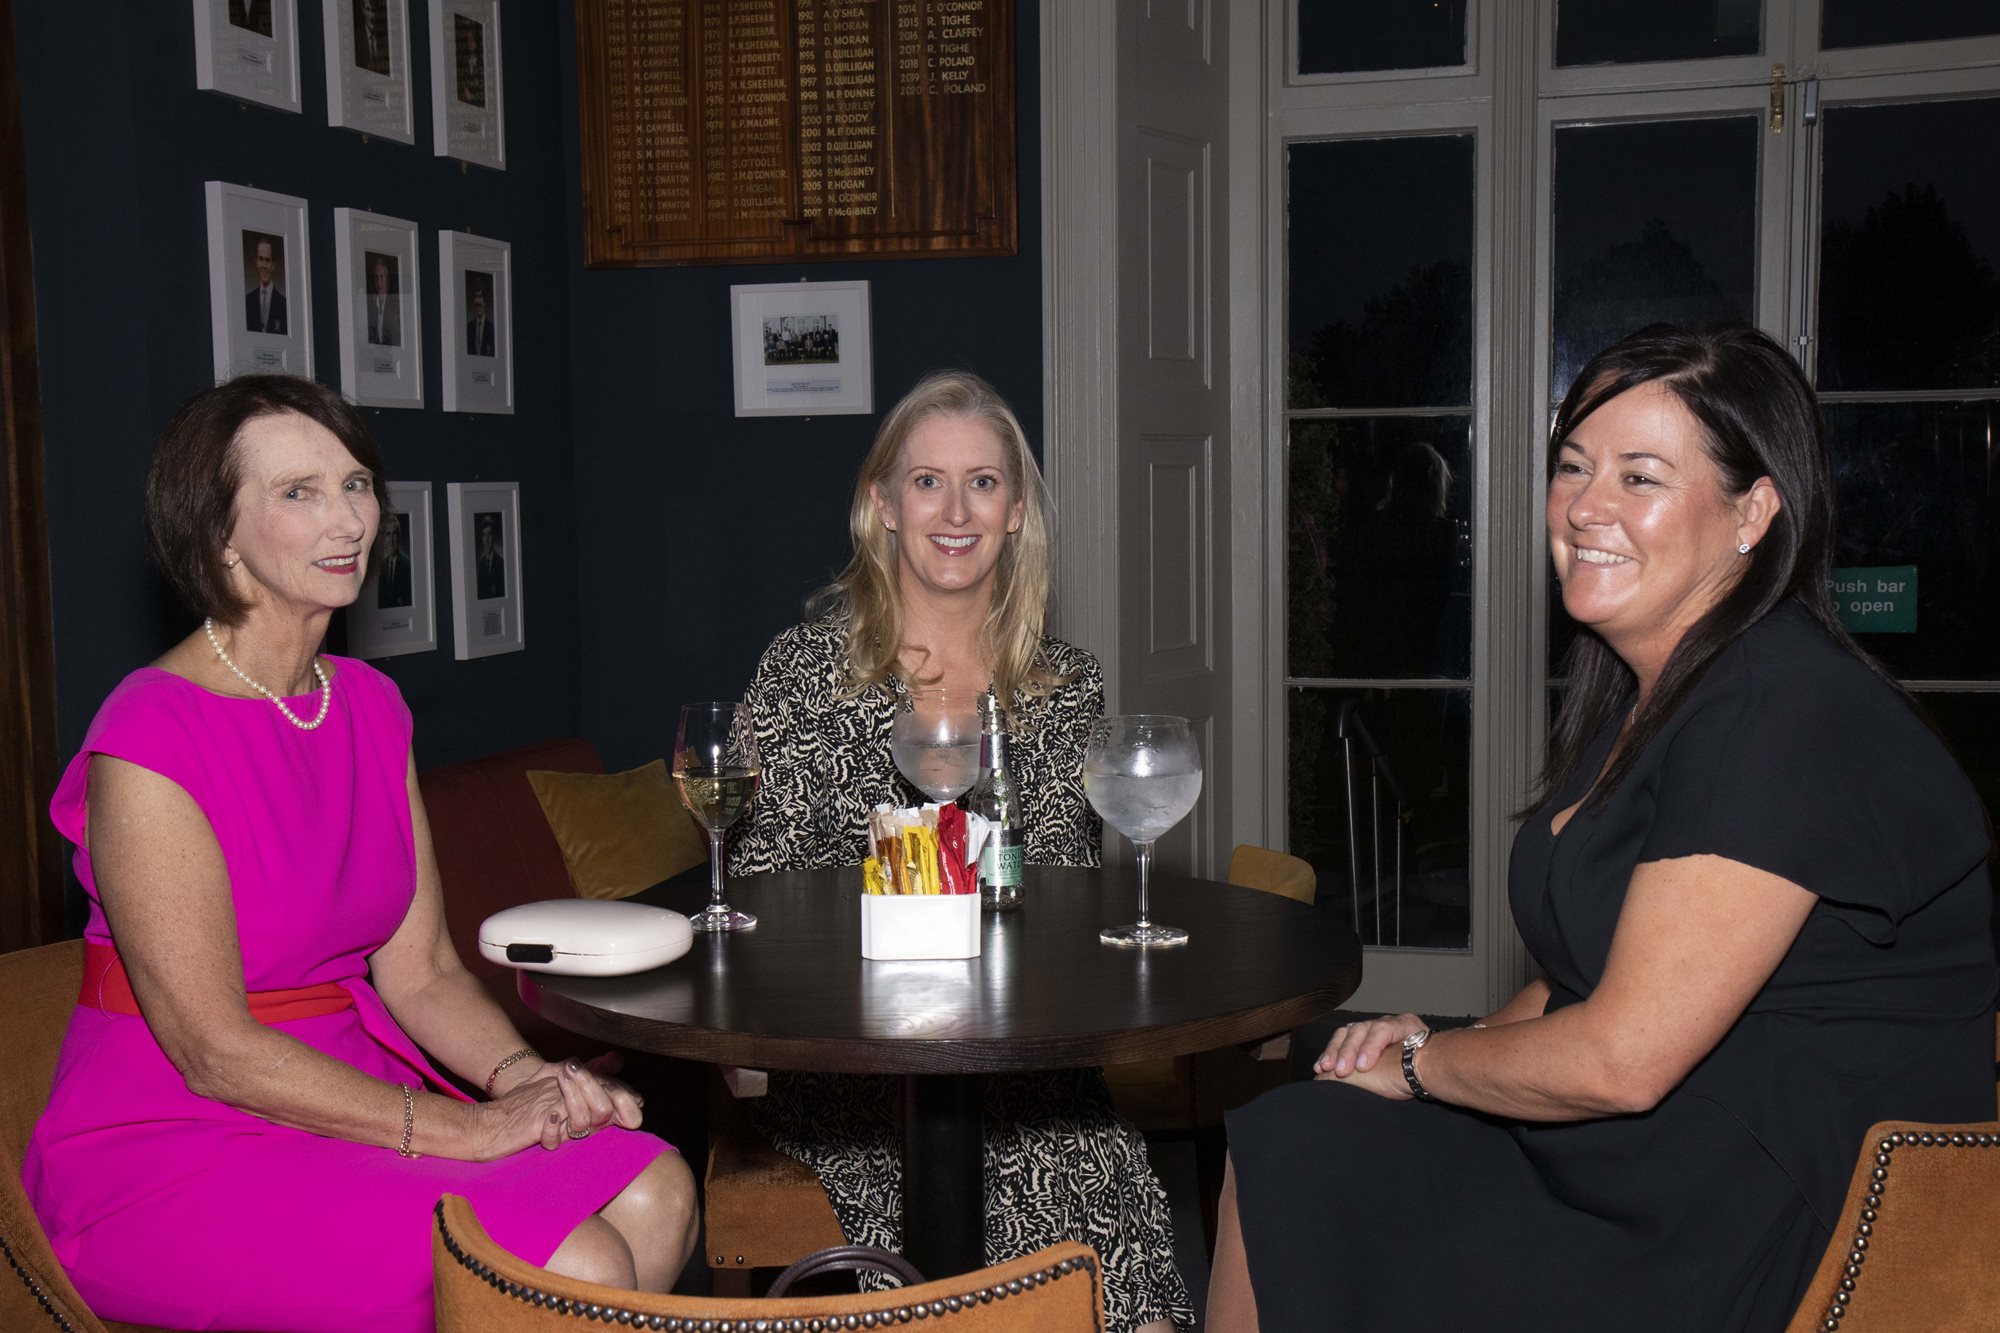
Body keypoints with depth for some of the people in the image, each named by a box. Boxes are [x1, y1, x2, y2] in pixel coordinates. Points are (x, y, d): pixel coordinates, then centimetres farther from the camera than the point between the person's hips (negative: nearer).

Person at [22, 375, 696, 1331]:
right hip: (172, 1149, -7)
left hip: (346, 1093, 7)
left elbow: (419, 970, 6)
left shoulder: (369, 705, 7)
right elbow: (215, 1052, -18)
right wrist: (465, 1128, -20)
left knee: (656, 1193, -12)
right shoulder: (150, 743, -17)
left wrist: (523, 1075, -13)